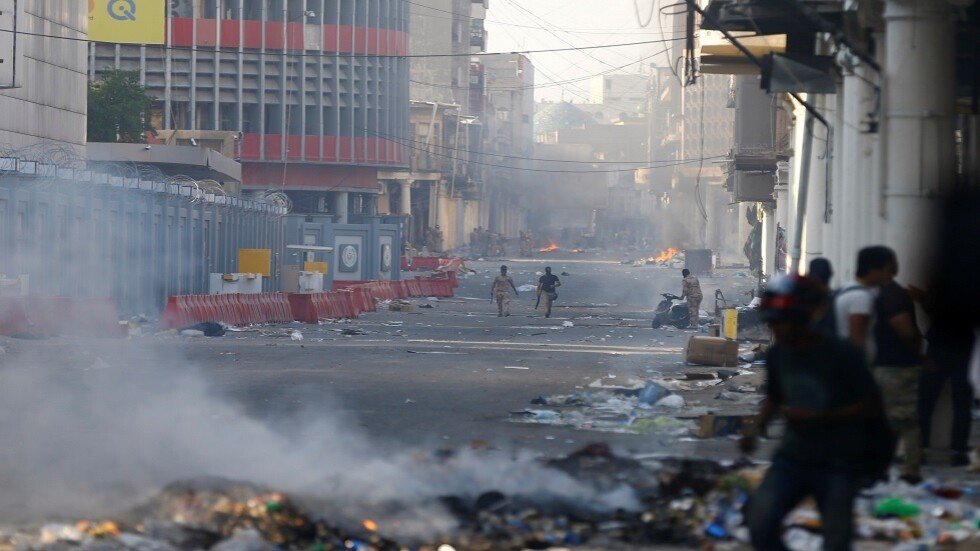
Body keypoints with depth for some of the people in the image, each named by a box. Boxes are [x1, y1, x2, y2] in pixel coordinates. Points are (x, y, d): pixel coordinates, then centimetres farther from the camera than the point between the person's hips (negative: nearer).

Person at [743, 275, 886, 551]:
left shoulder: (842, 354, -16)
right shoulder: (777, 355, -1)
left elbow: (871, 407, -13)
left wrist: (816, 417, -22)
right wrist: (757, 427, -3)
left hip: (838, 465, -4)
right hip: (792, 458, 4)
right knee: (759, 523, -16)